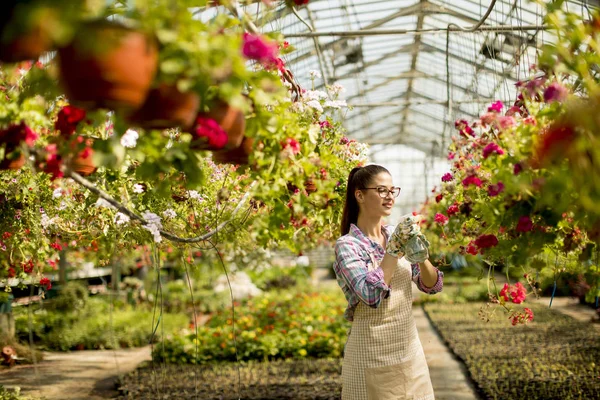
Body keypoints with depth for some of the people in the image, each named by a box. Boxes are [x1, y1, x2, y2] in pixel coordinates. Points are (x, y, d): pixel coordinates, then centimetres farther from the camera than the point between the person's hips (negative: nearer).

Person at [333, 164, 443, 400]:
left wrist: (421, 257, -15)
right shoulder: (347, 245, -12)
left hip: (410, 350, 5)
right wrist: (394, 250, -22)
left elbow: (433, 286, 3)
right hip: (372, 356, -5)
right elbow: (371, 295, -25)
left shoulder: (397, 235, 4)